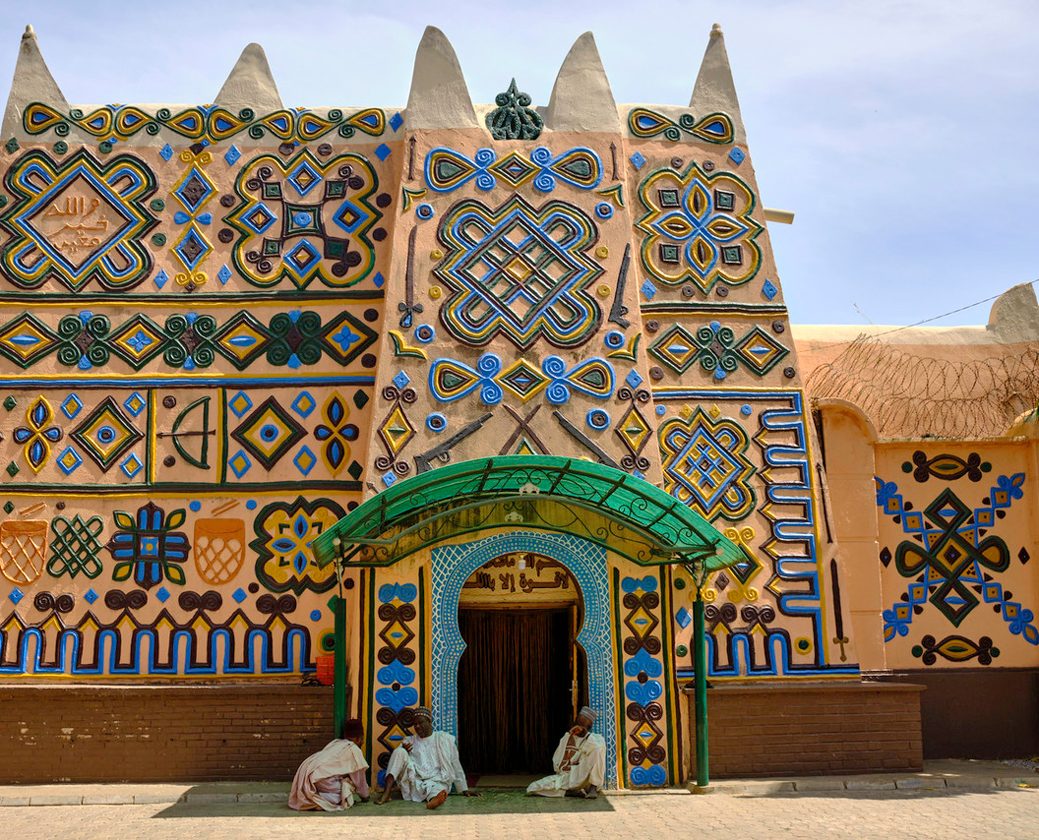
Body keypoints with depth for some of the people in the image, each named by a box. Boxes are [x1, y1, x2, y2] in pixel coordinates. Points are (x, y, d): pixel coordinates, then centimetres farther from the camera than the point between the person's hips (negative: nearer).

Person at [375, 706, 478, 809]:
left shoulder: (443, 739, 11)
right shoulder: (408, 741, 19)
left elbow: (455, 765, 11)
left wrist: (464, 789, 8)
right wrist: (403, 753, -6)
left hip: (437, 781, -2)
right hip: (413, 783, 3)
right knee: (399, 752, -19)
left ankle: (435, 798, -76)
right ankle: (386, 792, -34)